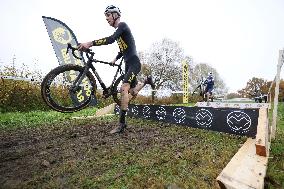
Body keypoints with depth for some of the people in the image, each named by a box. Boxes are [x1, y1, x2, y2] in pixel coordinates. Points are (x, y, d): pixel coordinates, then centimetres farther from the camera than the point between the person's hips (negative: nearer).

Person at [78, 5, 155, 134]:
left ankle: (122, 123, -20)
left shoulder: (122, 25, -8)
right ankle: (146, 81, 41)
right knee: (132, 92, 15)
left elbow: (110, 40, -27)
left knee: (124, 88, -25)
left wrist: (90, 43, -31)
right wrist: (115, 59, 20)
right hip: (128, 64, 9)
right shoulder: (118, 31, 19)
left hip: (134, 63, -9)